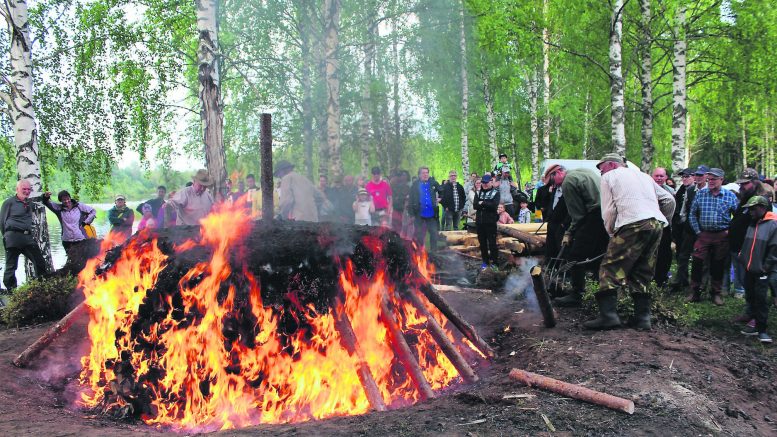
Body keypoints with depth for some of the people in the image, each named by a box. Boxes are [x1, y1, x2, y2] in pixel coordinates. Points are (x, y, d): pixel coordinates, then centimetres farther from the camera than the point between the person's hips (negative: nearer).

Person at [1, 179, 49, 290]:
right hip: (13, 237, -6)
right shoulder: (9, 202, -1)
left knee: (40, 262, 4)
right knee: (11, 266, 1)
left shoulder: (29, 202, 16)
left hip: (28, 237, 6)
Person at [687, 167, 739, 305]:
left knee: (718, 265, 8)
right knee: (697, 262, -7)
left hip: (722, 236, 0)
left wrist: (730, 231, -2)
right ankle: (695, 292, 4)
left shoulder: (730, 196, 0)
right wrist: (697, 231, 0)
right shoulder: (700, 194, 2)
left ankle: (716, 293, 19)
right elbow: (692, 214, 6)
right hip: (703, 234, 1)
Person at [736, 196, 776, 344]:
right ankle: (755, 324, 25)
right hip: (749, 269, 7)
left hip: (762, 272, -7)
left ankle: (762, 329, 5)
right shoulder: (753, 224, 12)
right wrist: (742, 258, 11)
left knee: (761, 299, -3)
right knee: (750, 297, 13)